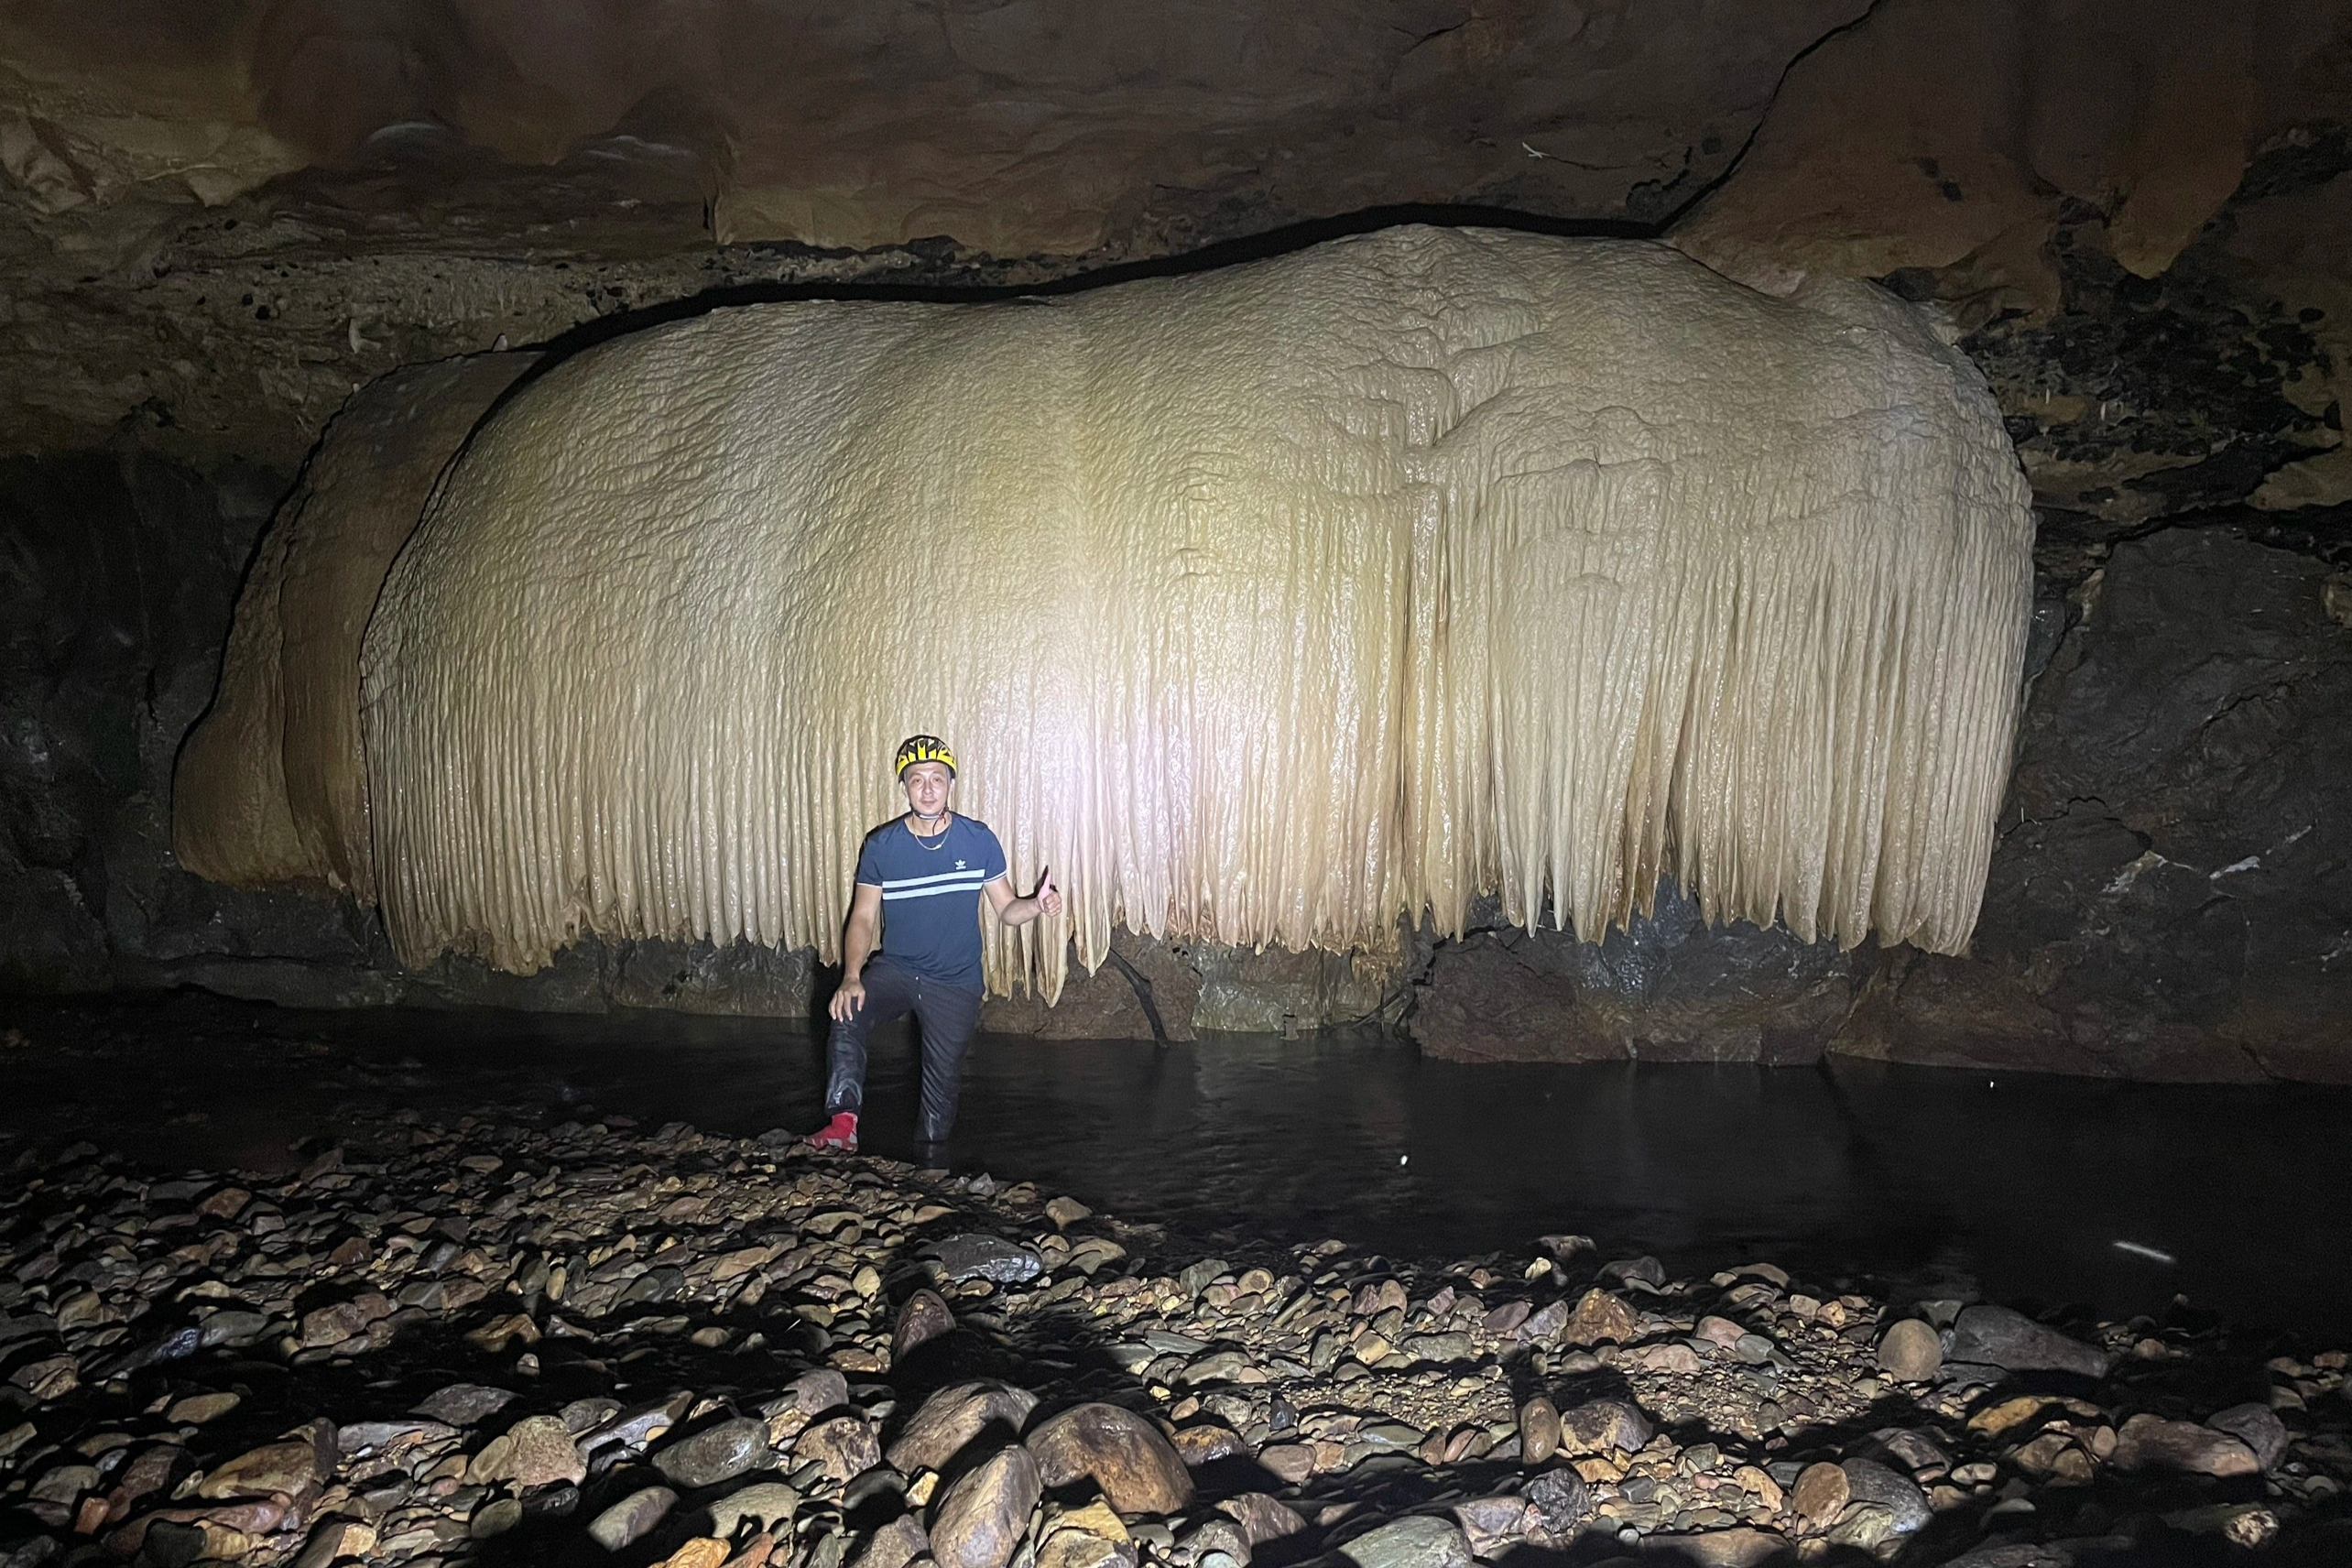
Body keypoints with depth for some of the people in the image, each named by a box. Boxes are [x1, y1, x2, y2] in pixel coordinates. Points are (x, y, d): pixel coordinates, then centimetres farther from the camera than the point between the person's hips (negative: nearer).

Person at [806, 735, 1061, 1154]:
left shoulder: (979, 840, -5)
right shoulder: (881, 846, -5)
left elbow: (1006, 909, -1)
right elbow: (863, 918, -6)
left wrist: (1037, 904, -24)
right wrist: (852, 976, -22)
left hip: (955, 984, 0)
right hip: (894, 968, 0)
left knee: (943, 1082, 5)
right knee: (846, 1014, -30)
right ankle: (843, 1122, -32)